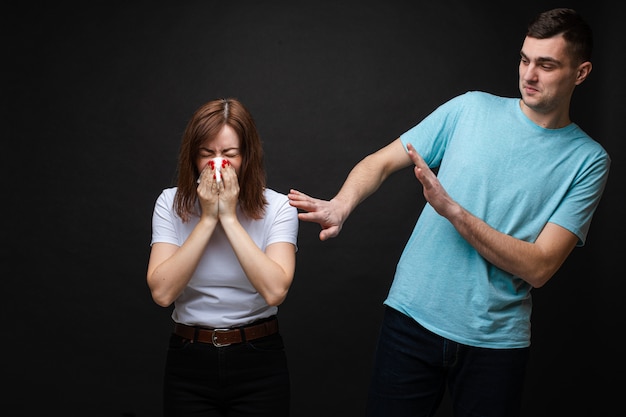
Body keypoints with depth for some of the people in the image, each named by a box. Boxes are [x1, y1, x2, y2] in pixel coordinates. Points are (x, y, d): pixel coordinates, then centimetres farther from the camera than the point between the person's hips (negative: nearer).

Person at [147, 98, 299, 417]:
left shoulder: (277, 207, -7)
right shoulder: (171, 203, -3)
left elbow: (275, 291, -22)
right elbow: (162, 292, -14)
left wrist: (229, 217, -19)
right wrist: (207, 219, -16)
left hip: (258, 362, -1)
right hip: (189, 361, 1)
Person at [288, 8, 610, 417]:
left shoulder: (588, 160, -3)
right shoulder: (471, 108, 2)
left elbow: (538, 268, -11)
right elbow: (381, 162, 1)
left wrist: (452, 209, -20)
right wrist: (341, 206, -21)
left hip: (496, 338, -1)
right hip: (413, 317, 1)